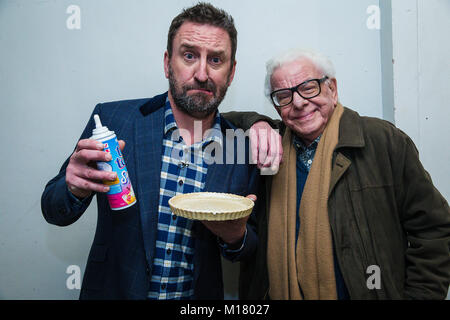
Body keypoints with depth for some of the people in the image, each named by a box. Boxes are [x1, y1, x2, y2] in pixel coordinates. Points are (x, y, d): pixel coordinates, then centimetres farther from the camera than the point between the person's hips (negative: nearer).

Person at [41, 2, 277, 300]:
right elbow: (54, 211, -6)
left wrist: (236, 236, -23)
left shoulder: (245, 150, -11)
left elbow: (248, 251, -1)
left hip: (200, 295, 1)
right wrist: (75, 189, -27)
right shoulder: (112, 119, -14)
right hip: (113, 290, 0)